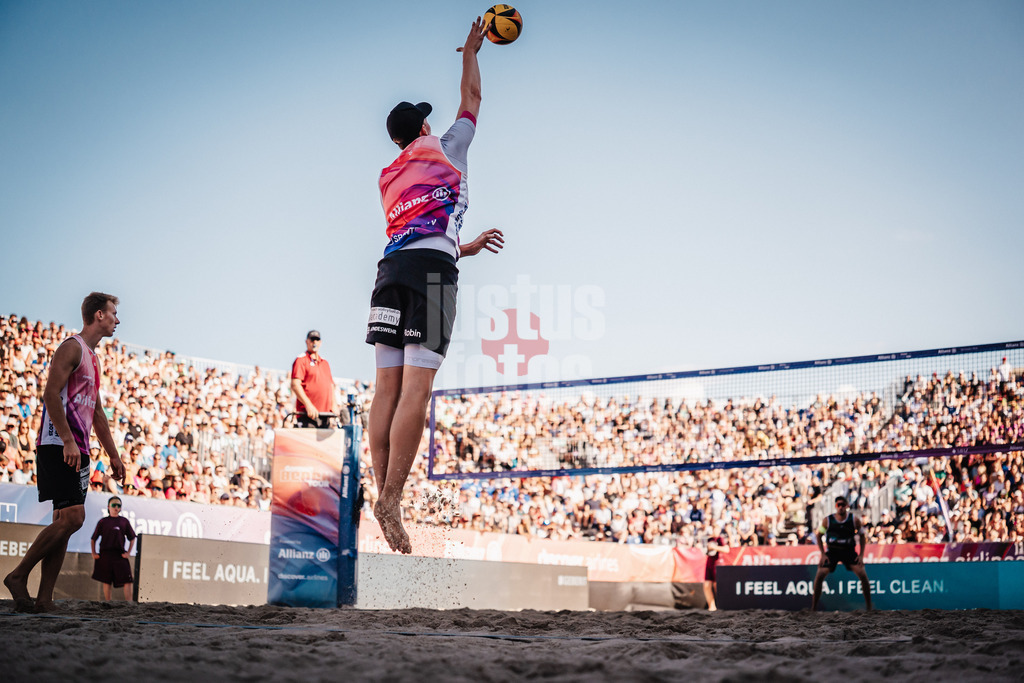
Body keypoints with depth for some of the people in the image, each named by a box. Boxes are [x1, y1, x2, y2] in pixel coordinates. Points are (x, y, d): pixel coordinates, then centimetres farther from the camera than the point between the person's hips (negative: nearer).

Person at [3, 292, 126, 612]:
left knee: (64, 522, 4)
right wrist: (68, 440, -24)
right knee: (72, 517, -17)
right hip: (59, 446, -10)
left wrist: (113, 454, 24)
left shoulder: (92, 358, 24)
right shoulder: (72, 347, -6)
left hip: (76, 450, 10)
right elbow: (51, 393, -17)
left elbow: (96, 412, 28)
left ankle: (44, 599, 3)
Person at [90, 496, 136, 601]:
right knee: (106, 582, 5)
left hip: (120, 555, 0)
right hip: (105, 555, 0)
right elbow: (93, 539, 11)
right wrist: (94, 553, 3)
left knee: (127, 581, -9)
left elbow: (132, 538, 12)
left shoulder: (124, 521, 8)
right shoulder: (103, 522, 6)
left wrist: (128, 552, 2)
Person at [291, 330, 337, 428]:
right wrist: (308, 405, -19)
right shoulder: (301, 360, 1)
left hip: (325, 413, 7)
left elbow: (331, 385, 26)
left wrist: (333, 405, 10)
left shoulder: (325, 363, 23)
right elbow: (295, 385, -10)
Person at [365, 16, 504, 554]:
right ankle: (391, 498, -20)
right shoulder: (446, 148, 15)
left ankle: (382, 494, -5)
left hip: (391, 267, 6)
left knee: (389, 388, 0)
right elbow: (472, 97, 30)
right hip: (431, 270, -6)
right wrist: (471, 51, 42)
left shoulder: (389, 179, 29)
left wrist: (469, 246, 43)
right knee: (416, 388, -12)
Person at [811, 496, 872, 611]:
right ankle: (813, 607, -4)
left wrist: (861, 555, -3)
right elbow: (819, 535, 5)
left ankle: (869, 607, -1)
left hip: (849, 551, 0)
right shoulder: (828, 520, -6)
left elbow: (862, 535, 6)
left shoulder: (854, 520, -6)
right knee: (820, 575, -16)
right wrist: (823, 554, -3)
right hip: (832, 550, 0)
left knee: (862, 574, -15)